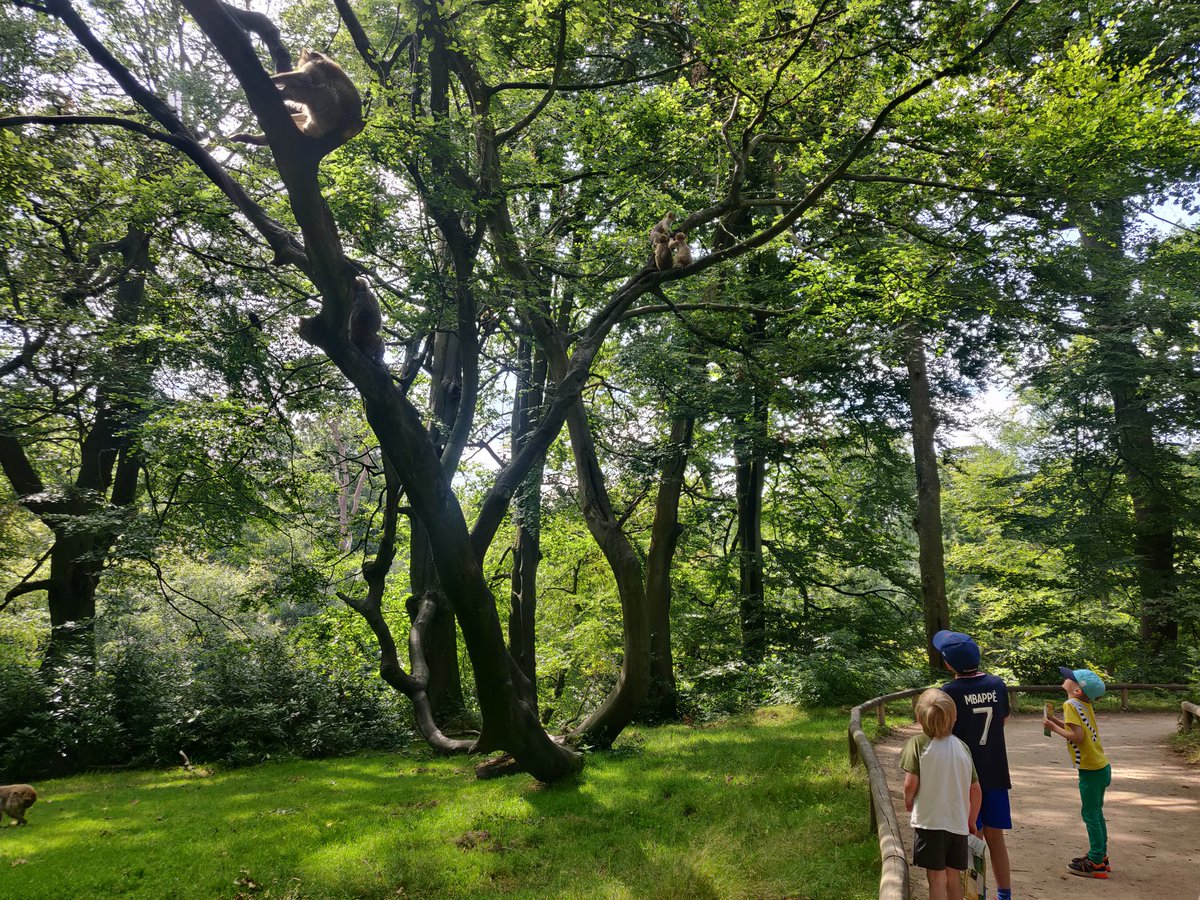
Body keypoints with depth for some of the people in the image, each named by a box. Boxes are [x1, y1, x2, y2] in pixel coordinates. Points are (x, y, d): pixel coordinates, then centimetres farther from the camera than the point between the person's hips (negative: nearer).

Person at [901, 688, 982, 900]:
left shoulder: (917, 743, -12)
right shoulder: (962, 746, 0)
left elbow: (911, 783, -16)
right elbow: (975, 789, 4)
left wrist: (908, 801, 5)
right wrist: (972, 820, 18)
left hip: (929, 821, -4)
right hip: (958, 823, 4)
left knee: (937, 879, 5)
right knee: (954, 879, 17)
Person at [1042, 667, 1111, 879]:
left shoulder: (1070, 704, -18)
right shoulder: (1086, 705, 7)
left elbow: (1077, 736, -24)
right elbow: (1083, 730, 11)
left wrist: (1054, 728, -13)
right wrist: (1060, 722, 10)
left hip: (1090, 770, -8)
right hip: (1101, 766, 8)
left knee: (1090, 815, 1)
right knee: (1096, 813, 18)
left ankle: (1096, 863, 8)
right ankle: (1100, 856, 28)